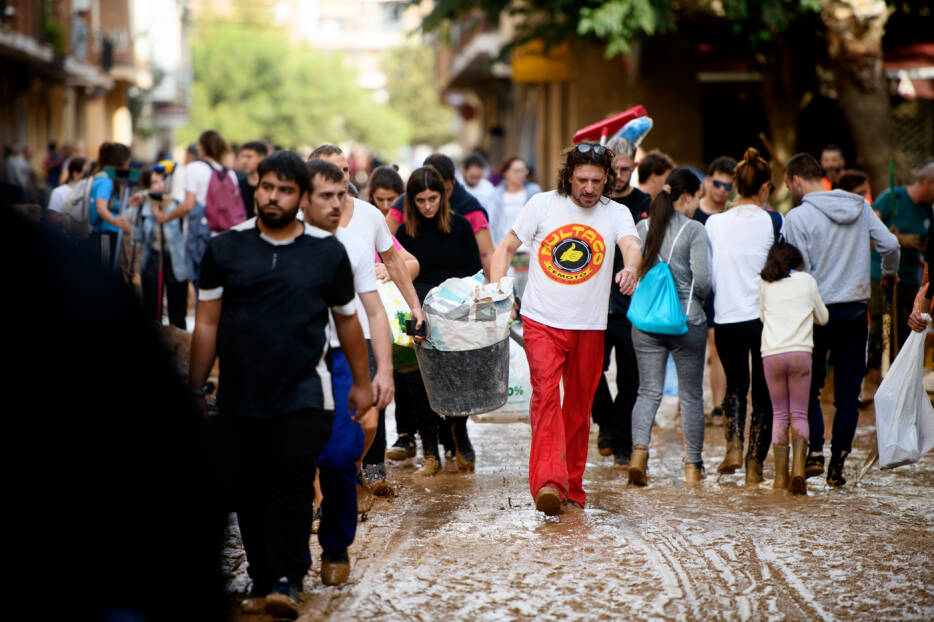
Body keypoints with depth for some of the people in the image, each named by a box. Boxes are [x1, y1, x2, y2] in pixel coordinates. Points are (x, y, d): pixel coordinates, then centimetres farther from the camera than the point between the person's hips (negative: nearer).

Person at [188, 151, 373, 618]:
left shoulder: (327, 252, 3)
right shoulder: (225, 248, 5)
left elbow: (347, 320, 14)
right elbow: (207, 323, 8)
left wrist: (362, 382, 18)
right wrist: (195, 389, 7)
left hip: (302, 395, -2)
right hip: (239, 396, 2)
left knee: (292, 483, -13)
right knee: (250, 490, 6)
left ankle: (286, 580, -7)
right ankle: (261, 578, 19)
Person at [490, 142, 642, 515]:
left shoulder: (616, 214, 3)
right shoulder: (543, 205, 2)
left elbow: (632, 246, -16)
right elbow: (507, 247, 9)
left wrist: (630, 268, -39)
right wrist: (496, 288, -6)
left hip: (589, 326, 2)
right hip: (542, 320, -2)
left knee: (579, 408, 9)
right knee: (546, 395, -18)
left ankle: (572, 487, 20)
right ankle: (547, 482, -28)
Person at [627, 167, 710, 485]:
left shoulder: (643, 227, 3)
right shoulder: (694, 230, -10)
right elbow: (702, 279, -15)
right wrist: (696, 299, 5)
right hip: (687, 320, -3)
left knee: (649, 391, 7)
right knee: (691, 395, 9)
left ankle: (639, 449, -16)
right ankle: (693, 464, 14)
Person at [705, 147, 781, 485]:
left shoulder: (714, 223, -2)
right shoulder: (773, 222, -7)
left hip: (726, 320, 2)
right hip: (765, 318, -2)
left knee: (735, 383, 21)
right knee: (763, 391, 10)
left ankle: (733, 446, 2)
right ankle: (755, 464, 7)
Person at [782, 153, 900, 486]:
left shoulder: (798, 217, -10)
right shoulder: (860, 207, 4)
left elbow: (797, 270, -12)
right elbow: (890, 244, 6)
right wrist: (889, 273, 26)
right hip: (856, 310, 4)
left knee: (808, 386, 10)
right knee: (848, 392, 8)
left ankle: (814, 452, -5)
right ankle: (838, 463, 8)